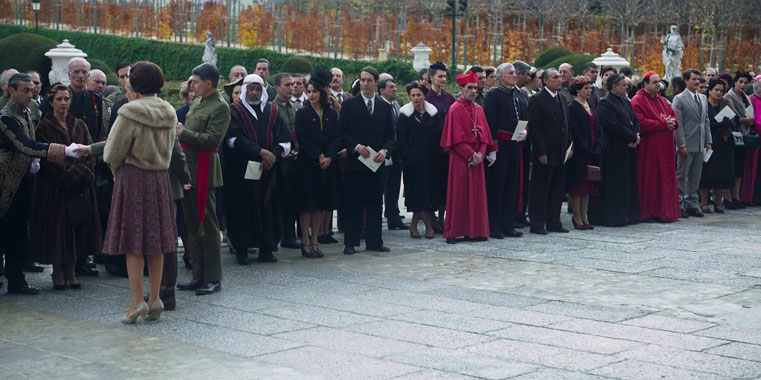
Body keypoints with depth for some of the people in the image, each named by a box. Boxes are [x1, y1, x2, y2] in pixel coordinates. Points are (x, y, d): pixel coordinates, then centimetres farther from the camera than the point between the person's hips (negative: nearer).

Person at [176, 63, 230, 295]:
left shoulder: (220, 107, -10)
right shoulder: (196, 104, 18)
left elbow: (212, 139, -19)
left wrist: (184, 133, -17)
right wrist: (179, 132, 8)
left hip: (203, 171, -9)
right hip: (188, 170, 9)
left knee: (207, 226, -4)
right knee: (193, 226, 12)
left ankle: (213, 279, 2)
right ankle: (199, 276, 19)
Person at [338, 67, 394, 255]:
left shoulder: (385, 107, 11)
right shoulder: (349, 104, 2)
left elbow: (390, 136, 11)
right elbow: (342, 133, -1)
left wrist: (385, 150, -8)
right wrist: (356, 146, -15)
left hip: (377, 162, 3)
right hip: (355, 162, -3)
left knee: (376, 203, 6)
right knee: (353, 204, -1)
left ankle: (375, 241, 13)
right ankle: (350, 243, 4)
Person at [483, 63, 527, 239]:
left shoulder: (517, 95, 14)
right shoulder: (493, 95, -8)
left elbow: (524, 119, 20)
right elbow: (490, 124, -13)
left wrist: (524, 132, -2)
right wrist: (492, 149, -19)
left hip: (515, 144, 7)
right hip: (499, 145, -7)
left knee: (512, 185, 9)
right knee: (496, 186, -2)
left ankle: (508, 225, 16)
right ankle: (494, 227, 4)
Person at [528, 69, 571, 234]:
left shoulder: (562, 100, 15)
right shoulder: (537, 100, -9)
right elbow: (534, 127, -13)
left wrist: (568, 147, 9)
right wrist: (541, 152, -17)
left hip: (560, 154, 7)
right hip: (544, 154, -7)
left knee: (557, 190, 10)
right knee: (540, 190, -1)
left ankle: (553, 222, 18)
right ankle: (537, 224, 4)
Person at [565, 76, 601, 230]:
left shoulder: (591, 106, 14)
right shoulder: (572, 108, -8)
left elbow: (598, 128, 13)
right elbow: (574, 132, -13)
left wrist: (597, 147, -1)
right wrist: (587, 150, -15)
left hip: (592, 152, 7)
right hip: (579, 152, -7)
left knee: (588, 184, 8)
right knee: (578, 184, -3)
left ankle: (584, 217, 14)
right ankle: (577, 218, 2)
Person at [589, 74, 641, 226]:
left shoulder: (626, 102, 16)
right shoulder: (605, 103, -12)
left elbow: (636, 121, 15)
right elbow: (614, 126, -21)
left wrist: (635, 136, -6)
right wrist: (633, 137, -14)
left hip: (629, 149, 9)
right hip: (614, 150, -9)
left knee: (628, 184, 12)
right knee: (614, 185, -5)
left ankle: (628, 215, 18)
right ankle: (612, 217, 0)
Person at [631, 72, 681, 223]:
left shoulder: (661, 100, 18)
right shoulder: (638, 101, -8)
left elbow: (673, 115, 18)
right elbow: (642, 124, -19)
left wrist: (672, 122, -6)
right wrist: (663, 124, -17)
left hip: (665, 147, 8)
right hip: (648, 148, -8)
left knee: (665, 179, 7)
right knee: (649, 180, -4)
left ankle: (664, 212, 12)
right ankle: (647, 213, 2)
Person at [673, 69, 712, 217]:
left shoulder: (703, 98, 15)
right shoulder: (679, 99, -6)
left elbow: (706, 121, 17)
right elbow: (678, 123, -10)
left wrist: (708, 141, 10)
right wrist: (682, 144, -15)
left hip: (700, 145, 6)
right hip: (687, 144, -6)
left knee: (695, 176, 10)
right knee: (682, 176, -1)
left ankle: (692, 204, 16)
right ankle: (679, 204, 5)